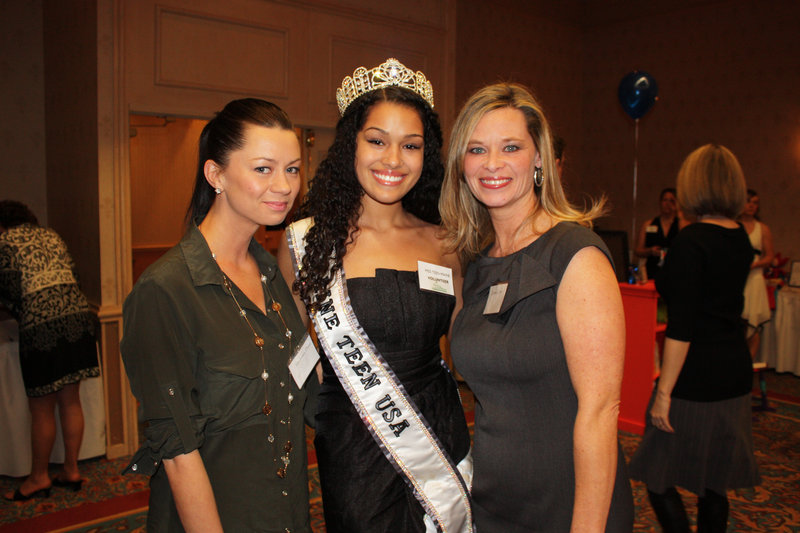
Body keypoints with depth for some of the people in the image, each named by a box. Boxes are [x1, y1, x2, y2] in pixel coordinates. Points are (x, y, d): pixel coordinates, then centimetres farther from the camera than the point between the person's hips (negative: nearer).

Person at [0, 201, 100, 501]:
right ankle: (72, 470, 24)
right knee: (71, 401, 14)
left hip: (41, 325, -6)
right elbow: (72, 275, 15)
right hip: (78, 316, 6)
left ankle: (39, 477, 21)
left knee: (41, 409, 7)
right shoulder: (51, 236, 19)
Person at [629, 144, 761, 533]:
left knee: (659, 479, 3)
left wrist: (664, 391, -16)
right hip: (734, 374, 9)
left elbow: (682, 326, -20)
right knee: (713, 485, 17)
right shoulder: (741, 240, 6)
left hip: (695, 380, -8)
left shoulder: (692, 241, -16)